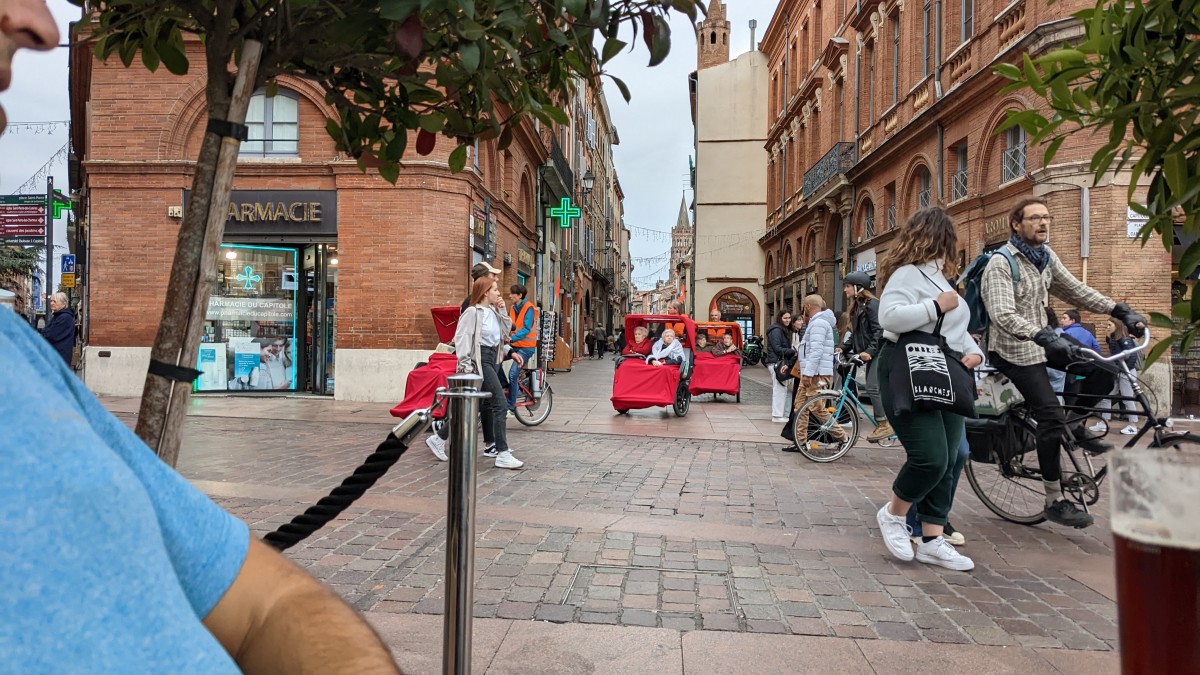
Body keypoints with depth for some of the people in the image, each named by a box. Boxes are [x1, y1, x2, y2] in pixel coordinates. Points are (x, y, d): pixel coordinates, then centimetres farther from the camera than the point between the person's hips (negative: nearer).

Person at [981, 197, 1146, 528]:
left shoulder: (1047, 256, 5)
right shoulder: (1001, 263, -20)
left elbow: (1076, 290, 9)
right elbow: (1003, 316, -32)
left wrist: (1121, 311, -1)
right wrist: (1043, 336, -45)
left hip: (1044, 341, 8)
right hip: (1014, 350, -8)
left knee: (1103, 371, -7)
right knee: (1051, 415, -14)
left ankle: (1076, 427, 19)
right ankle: (1054, 501, -4)